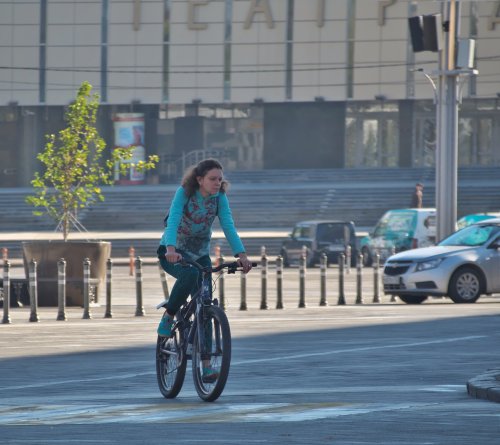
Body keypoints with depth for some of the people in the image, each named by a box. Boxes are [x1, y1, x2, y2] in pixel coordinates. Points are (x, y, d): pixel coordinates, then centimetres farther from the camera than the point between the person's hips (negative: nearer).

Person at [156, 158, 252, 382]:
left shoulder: (219, 197, -10)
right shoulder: (184, 193, -20)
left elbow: (228, 226, -20)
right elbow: (173, 220, -33)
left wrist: (241, 254, -36)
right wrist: (171, 249, -51)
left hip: (199, 254, 4)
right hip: (172, 252, -4)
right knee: (189, 274, -38)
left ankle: (206, 365, -6)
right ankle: (168, 317, -15)